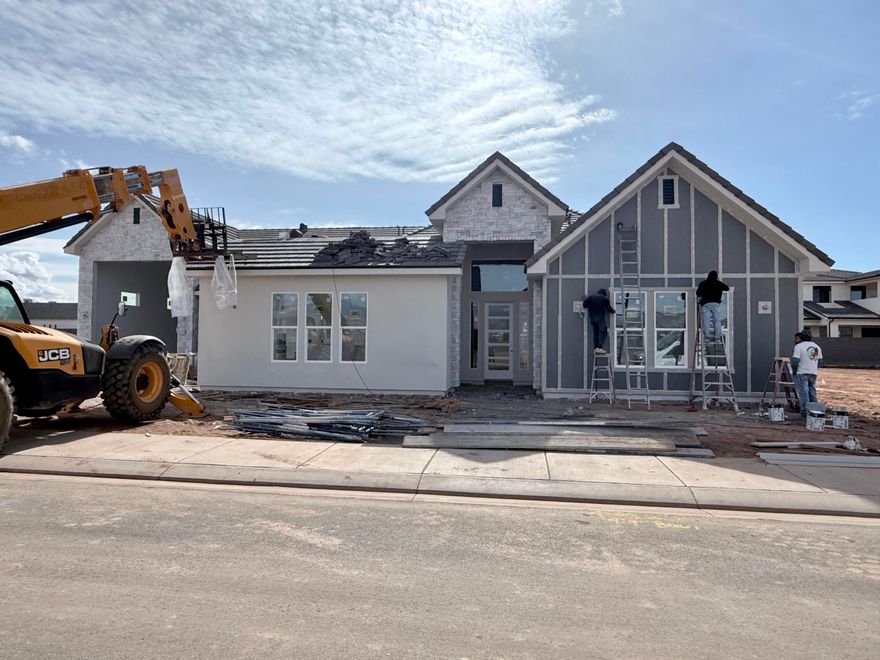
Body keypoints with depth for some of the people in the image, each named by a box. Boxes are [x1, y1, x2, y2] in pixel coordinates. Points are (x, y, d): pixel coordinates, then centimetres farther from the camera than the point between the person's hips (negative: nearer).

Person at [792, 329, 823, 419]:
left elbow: (795, 361, -17)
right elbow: (820, 361, 15)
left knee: (804, 394, -4)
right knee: (812, 393, 15)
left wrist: (794, 371, -3)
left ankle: (805, 414, -5)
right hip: (813, 373, 7)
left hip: (801, 374, -7)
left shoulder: (799, 346, -11)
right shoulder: (817, 346, 12)